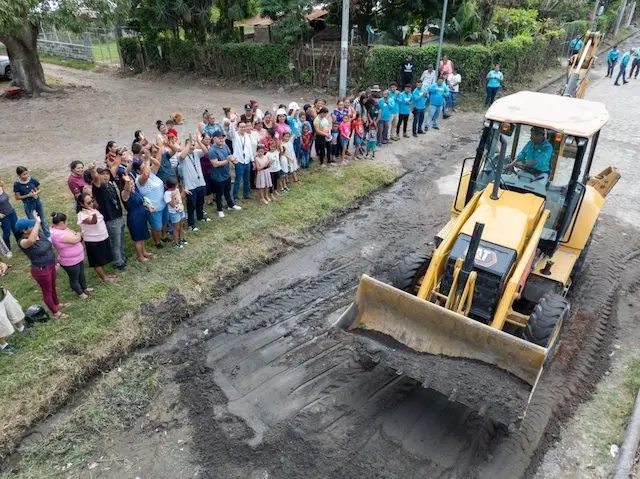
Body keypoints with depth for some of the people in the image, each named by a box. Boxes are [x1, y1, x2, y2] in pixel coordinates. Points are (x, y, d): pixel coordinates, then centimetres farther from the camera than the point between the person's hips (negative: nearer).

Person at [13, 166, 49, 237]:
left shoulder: (32, 179, -10)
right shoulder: (17, 184, -15)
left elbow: (39, 189, 4)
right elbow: (17, 198, -9)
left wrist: (36, 193, -18)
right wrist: (28, 195, -21)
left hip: (37, 202, 3)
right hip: (28, 205, -3)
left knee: (42, 220, 16)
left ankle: (48, 236, 28)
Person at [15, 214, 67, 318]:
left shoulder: (39, 233, -7)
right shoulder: (23, 242, -28)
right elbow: (31, 241, -54)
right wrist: (37, 222, -50)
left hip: (51, 265, 7)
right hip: (41, 270, -7)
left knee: (53, 287, 29)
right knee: (47, 291, 14)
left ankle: (57, 304, 53)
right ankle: (55, 312, 33)